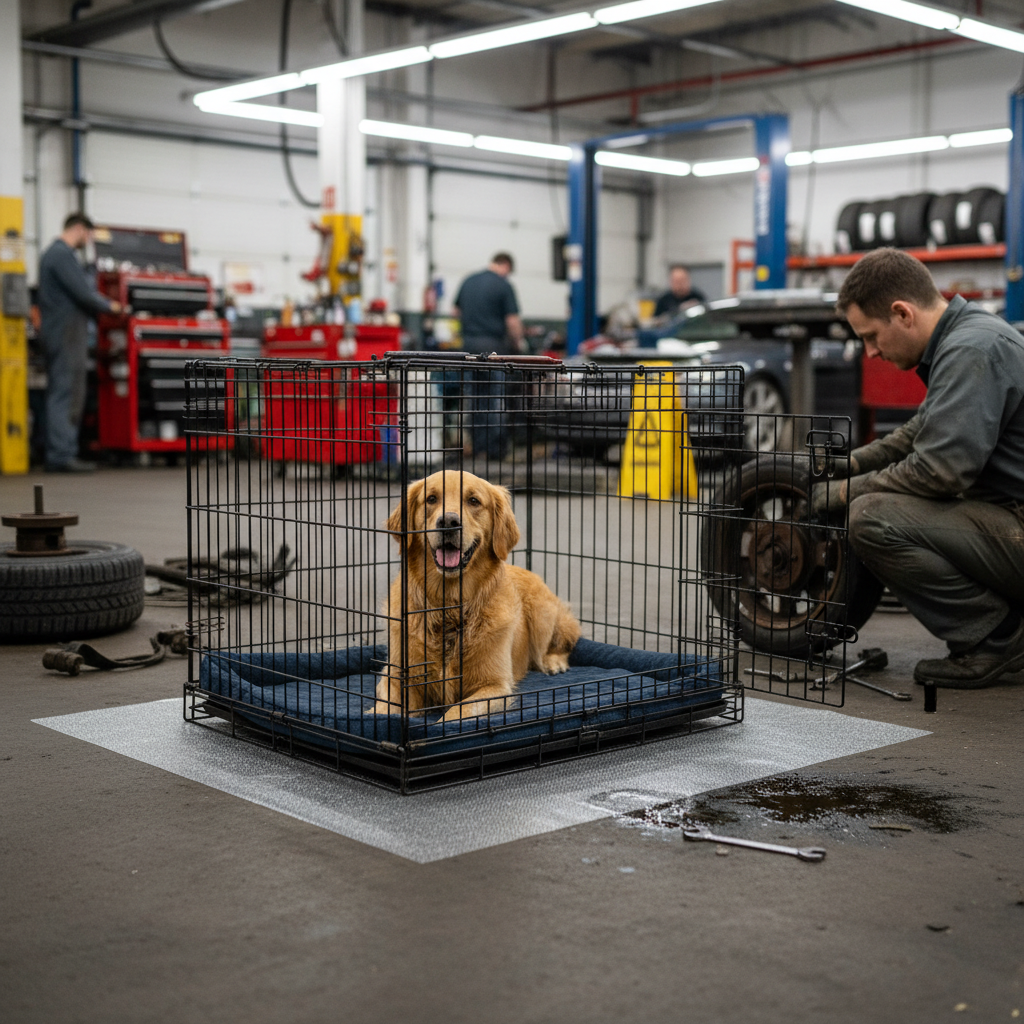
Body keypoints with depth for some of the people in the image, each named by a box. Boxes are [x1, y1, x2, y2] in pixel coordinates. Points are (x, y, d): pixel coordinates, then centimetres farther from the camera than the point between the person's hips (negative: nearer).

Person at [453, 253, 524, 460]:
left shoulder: (468, 281, 11)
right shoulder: (504, 285, -8)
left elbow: (457, 311, 20)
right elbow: (512, 321, -12)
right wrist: (518, 343, 3)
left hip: (469, 342, 6)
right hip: (493, 345, -6)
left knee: (476, 395, 11)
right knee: (496, 397, 0)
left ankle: (478, 444, 13)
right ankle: (496, 447, 0)